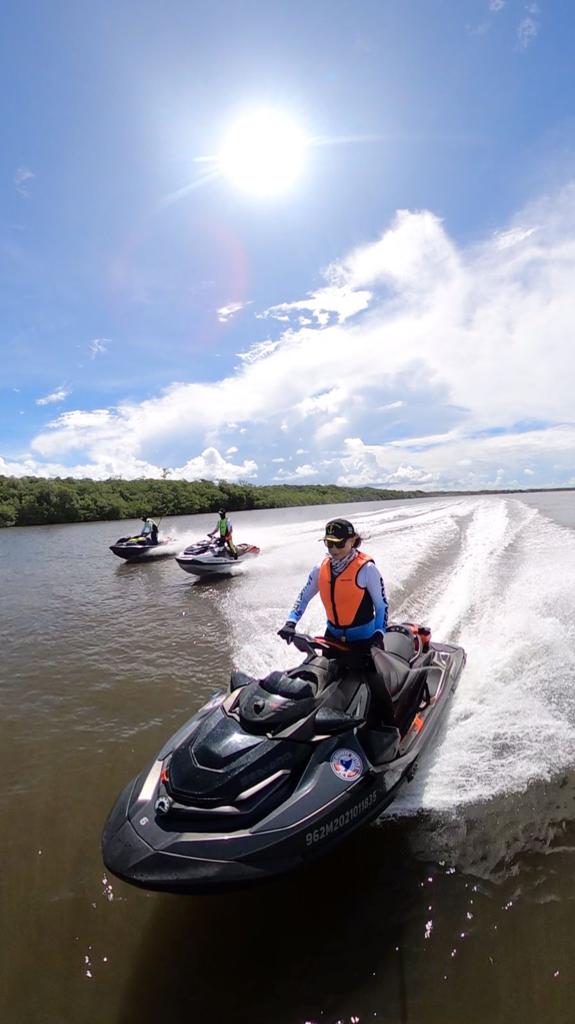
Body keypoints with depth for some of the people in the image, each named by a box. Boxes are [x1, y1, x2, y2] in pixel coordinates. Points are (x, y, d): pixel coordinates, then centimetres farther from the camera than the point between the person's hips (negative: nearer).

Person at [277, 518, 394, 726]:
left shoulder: (366, 568, -15)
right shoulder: (321, 569, -1)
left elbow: (382, 605, -10)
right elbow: (304, 597, 8)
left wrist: (378, 637, -22)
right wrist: (290, 623, -5)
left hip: (364, 639, -5)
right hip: (334, 637, 5)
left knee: (376, 687, -11)